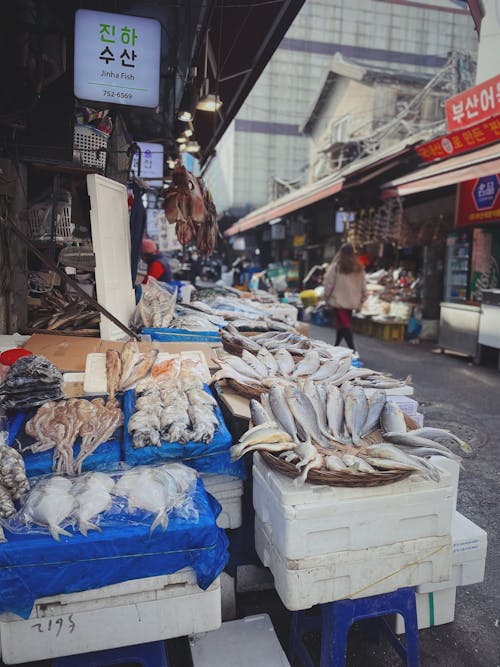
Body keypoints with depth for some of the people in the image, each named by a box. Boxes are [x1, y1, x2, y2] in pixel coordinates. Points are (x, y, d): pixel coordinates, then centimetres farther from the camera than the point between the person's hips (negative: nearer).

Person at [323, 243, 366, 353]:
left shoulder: (336, 266, -10)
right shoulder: (359, 267, 4)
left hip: (339, 300, -5)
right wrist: (361, 299, 17)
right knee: (345, 323, 15)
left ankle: (352, 348, -14)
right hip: (352, 301, 5)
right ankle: (337, 345, 27)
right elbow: (363, 286, 7)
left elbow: (328, 283, -8)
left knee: (344, 324, -5)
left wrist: (326, 297, 4)